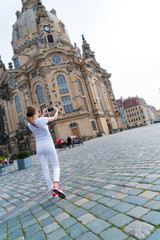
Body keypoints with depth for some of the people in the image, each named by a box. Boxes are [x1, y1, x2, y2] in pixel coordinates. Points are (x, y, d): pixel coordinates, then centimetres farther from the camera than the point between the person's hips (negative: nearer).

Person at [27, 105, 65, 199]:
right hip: (48, 145, -4)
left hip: (39, 147, 4)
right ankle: (55, 185, -18)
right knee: (56, 166, 7)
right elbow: (55, 118, 6)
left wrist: (43, 114, 35)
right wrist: (56, 111, 26)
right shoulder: (43, 119, -12)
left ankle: (52, 191, 13)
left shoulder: (30, 124, 1)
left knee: (45, 169, 9)